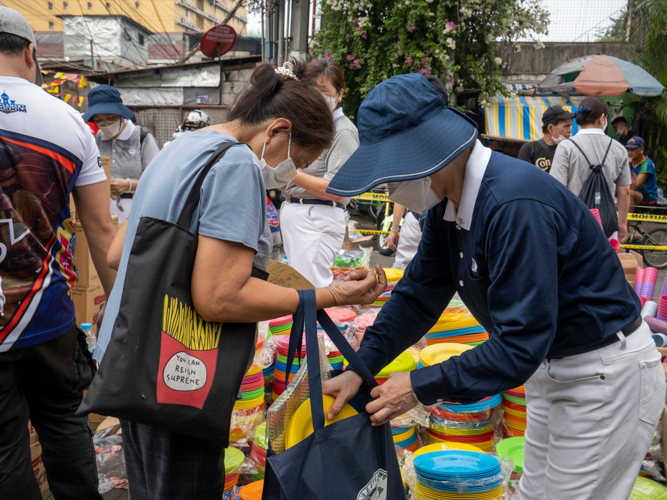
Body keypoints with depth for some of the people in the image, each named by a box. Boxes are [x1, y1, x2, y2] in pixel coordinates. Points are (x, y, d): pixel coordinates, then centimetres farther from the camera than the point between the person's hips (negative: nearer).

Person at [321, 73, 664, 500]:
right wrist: (360, 368, -1)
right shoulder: (448, 202, -3)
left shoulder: (514, 204, -32)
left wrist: (422, 388, -23)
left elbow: (521, 344, -31)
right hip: (550, 366, 9)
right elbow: (419, 294, 5)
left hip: (606, 376, -9)